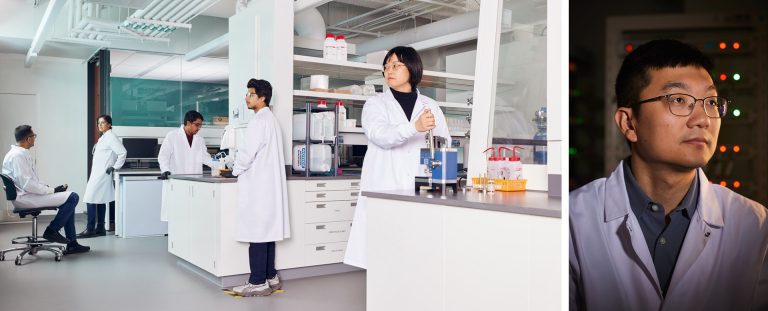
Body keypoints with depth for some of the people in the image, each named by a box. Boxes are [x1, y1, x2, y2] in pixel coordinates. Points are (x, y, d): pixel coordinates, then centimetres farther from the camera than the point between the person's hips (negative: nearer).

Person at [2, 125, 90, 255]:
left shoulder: (20, 153, 14)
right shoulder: (17, 155, -19)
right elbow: (27, 184, -25)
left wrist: (46, 186, 7)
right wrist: (51, 190, -16)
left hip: (27, 194, 11)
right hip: (25, 198, -11)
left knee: (69, 198, 13)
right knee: (73, 197, -16)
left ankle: (72, 244, 11)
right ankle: (52, 230, -1)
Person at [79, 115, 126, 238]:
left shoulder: (111, 137, -12)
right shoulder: (103, 138, 16)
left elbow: (122, 152, -19)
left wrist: (115, 167, -15)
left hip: (103, 174, -9)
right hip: (97, 173, 9)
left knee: (91, 200, -11)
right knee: (100, 201, 10)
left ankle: (90, 229, -7)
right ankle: (100, 229, 14)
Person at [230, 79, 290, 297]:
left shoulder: (259, 121, -12)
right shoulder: (272, 120, 17)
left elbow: (247, 152, -15)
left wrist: (235, 170, 2)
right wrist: (241, 168, 18)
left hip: (257, 185, -10)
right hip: (269, 183, 10)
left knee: (257, 233, -7)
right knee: (266, 231, 12)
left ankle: (258, 282, -4)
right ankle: (270, 277, 17)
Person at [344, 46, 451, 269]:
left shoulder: (431, 106, 14)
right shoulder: (375, 104, 7)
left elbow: (445, 143, 10)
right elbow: (381, 135, -13)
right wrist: (415, 127, -29)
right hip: (385, 190, -1)